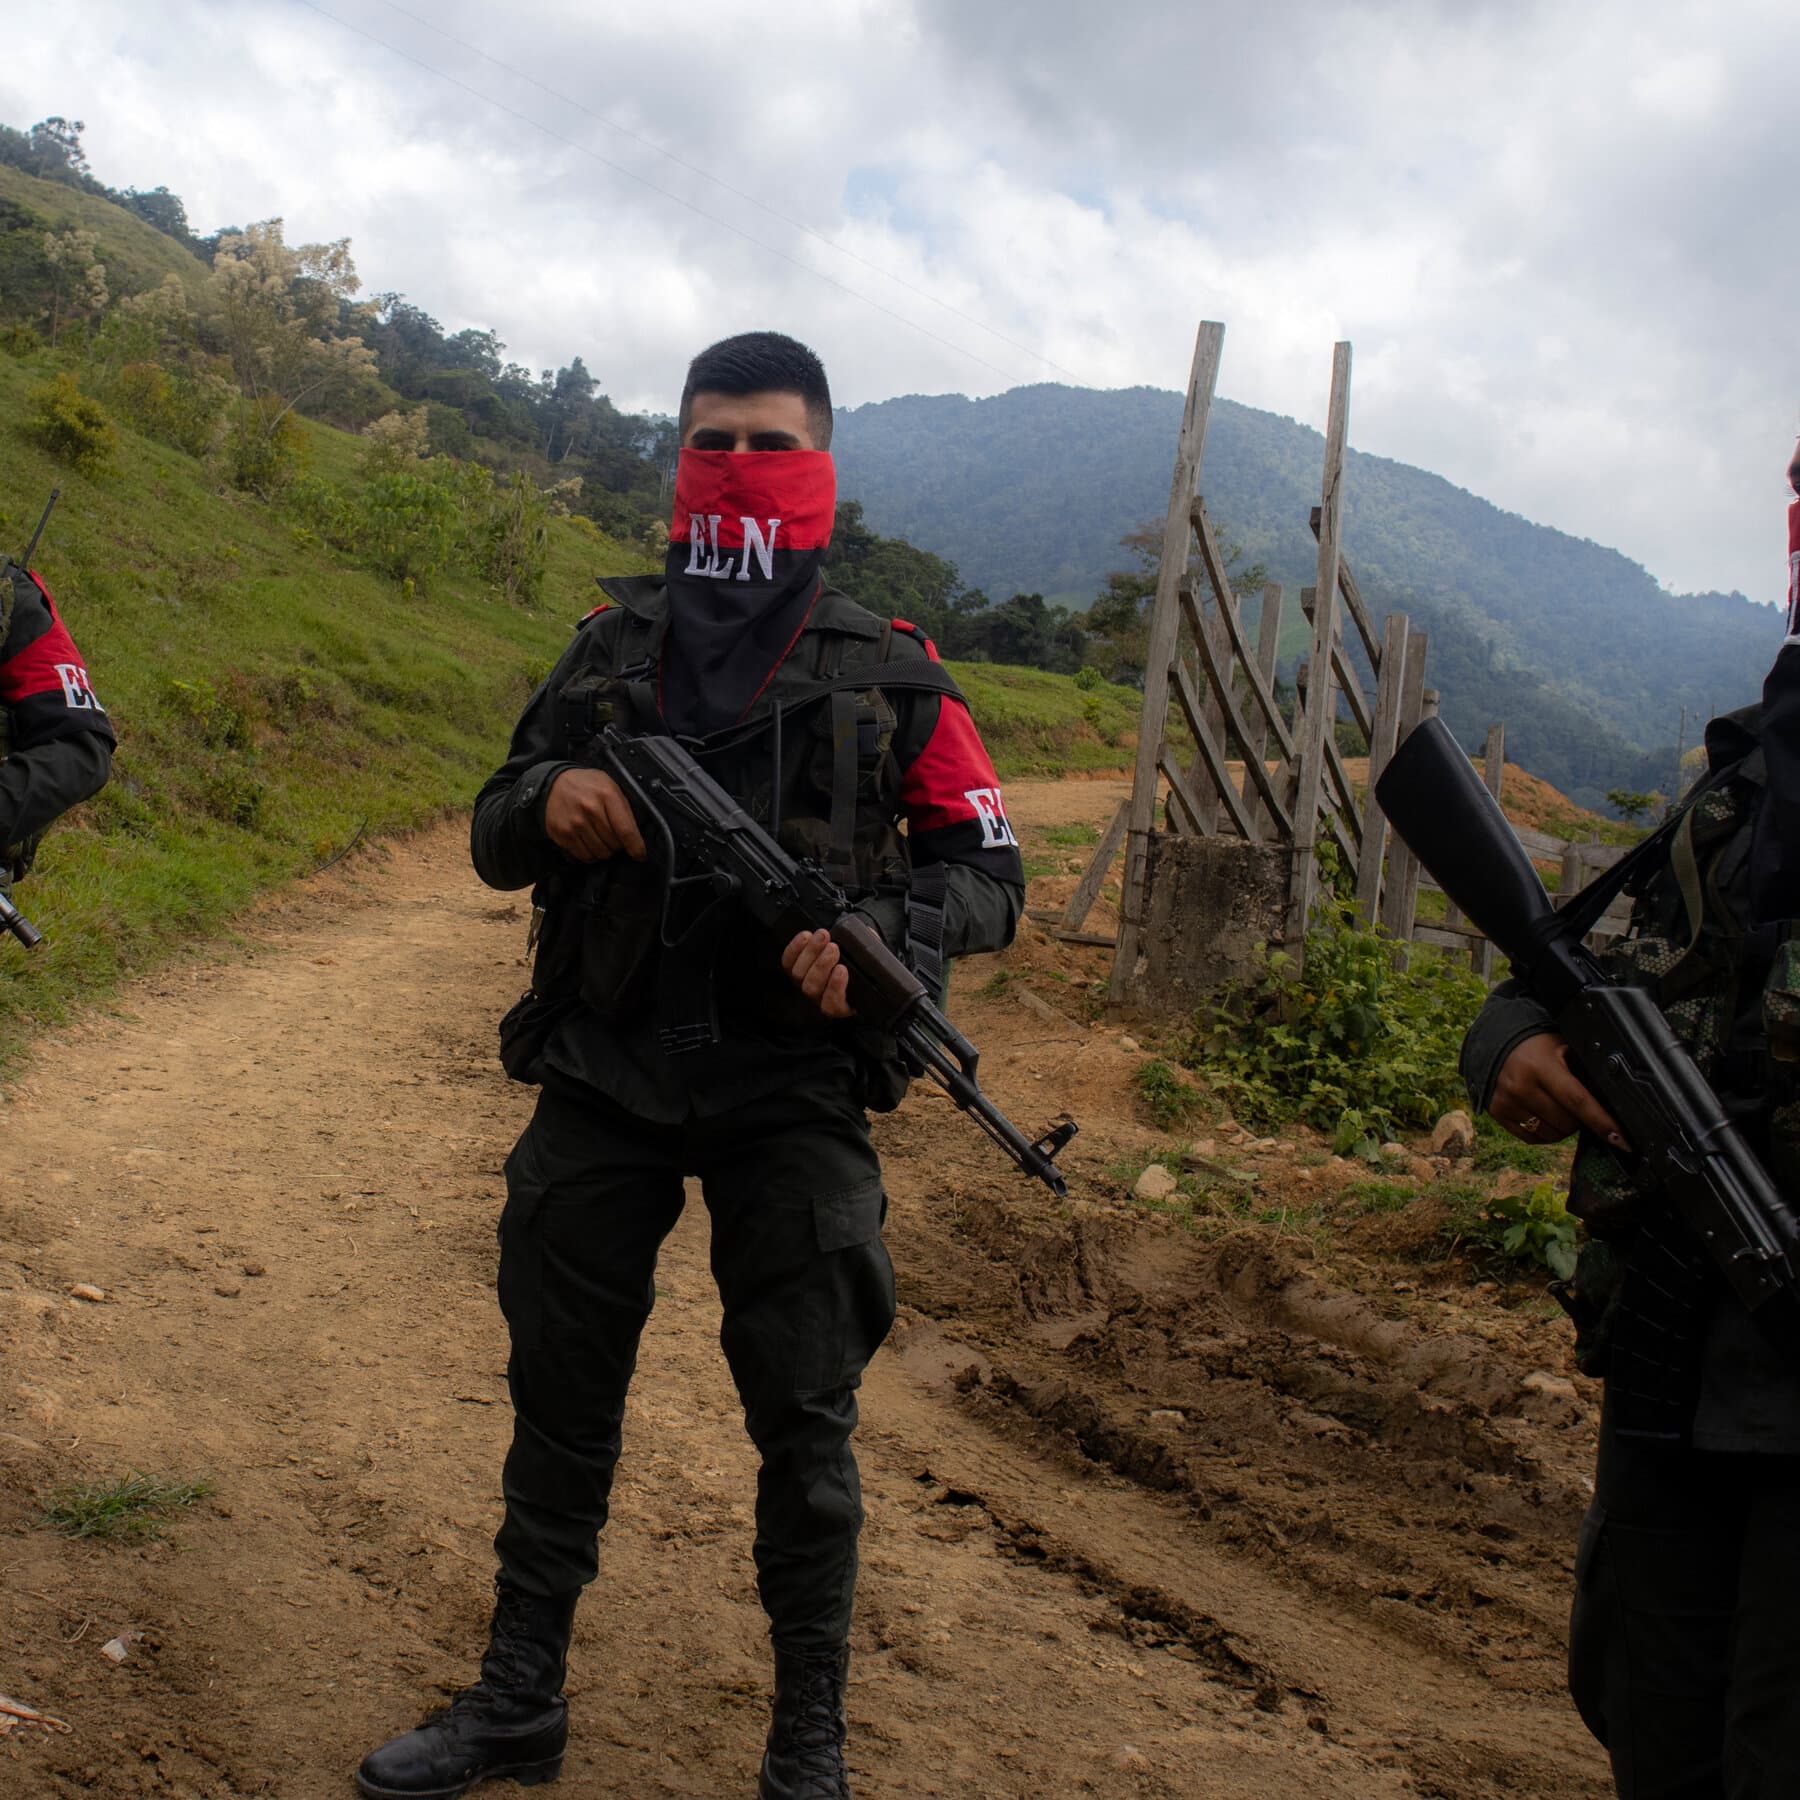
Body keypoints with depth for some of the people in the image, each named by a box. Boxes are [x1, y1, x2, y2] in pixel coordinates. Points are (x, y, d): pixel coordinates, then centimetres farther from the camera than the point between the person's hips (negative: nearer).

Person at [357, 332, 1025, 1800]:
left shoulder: (890, 673, 4)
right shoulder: (612, 645, 11)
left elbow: (990, 875, 5)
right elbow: (496, 841, 14)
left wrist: (874, 933, -16)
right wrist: (547, 805, -10)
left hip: (793, 1089, -2)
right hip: (602, 1073, 3)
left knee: (804, 1419, 2)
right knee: (561, 1390, 11)